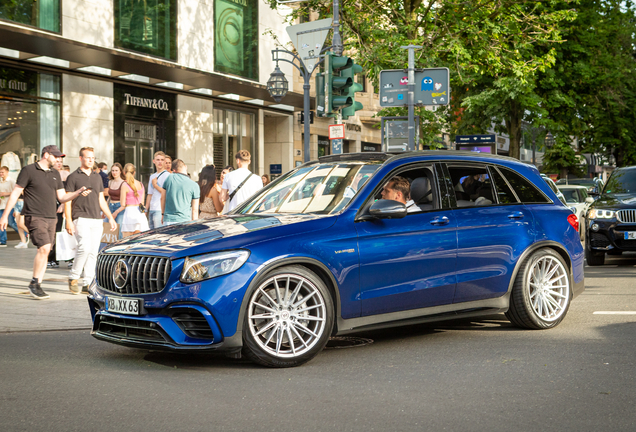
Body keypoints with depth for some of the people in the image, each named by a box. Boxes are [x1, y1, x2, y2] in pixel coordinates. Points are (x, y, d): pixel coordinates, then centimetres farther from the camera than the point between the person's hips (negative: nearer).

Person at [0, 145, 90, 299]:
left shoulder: (55, 174, 15)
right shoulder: (28, 170, -3)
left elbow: (62, 197, 14)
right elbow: (15, 193, -2)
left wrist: (79, 192, -3)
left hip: (51, 218, 6)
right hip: (34, 216, -6)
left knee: (44, 252, 5)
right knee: (44, 248, -18)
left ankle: (37, 286, 12)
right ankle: (34, 283, -5)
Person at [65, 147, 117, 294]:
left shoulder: (97, 177, 18)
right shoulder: (73, 177, 1)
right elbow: (67, 200, -3)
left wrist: (110, 218, 15)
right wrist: (69, 221, -12)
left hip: (97, 220, 6)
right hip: (81, 219, -6)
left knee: (93, 252, 2)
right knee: (84, 248, -19)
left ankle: (88, 283, 6)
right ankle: (73, 278, -3)